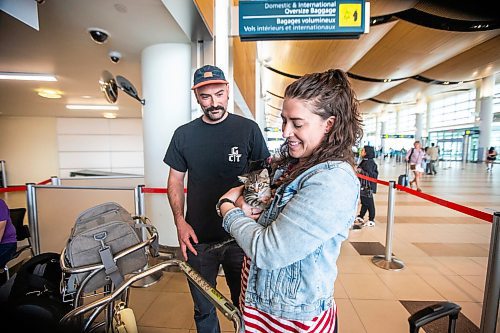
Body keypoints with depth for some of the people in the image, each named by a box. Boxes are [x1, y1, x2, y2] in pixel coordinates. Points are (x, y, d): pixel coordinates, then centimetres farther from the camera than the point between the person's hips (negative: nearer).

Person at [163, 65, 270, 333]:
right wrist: (180, 221, -5)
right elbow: (175, 181, 7)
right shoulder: (184, 134, 2)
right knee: (204, 309, 21)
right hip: (198, 238, 2)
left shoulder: (248, 129, -4)